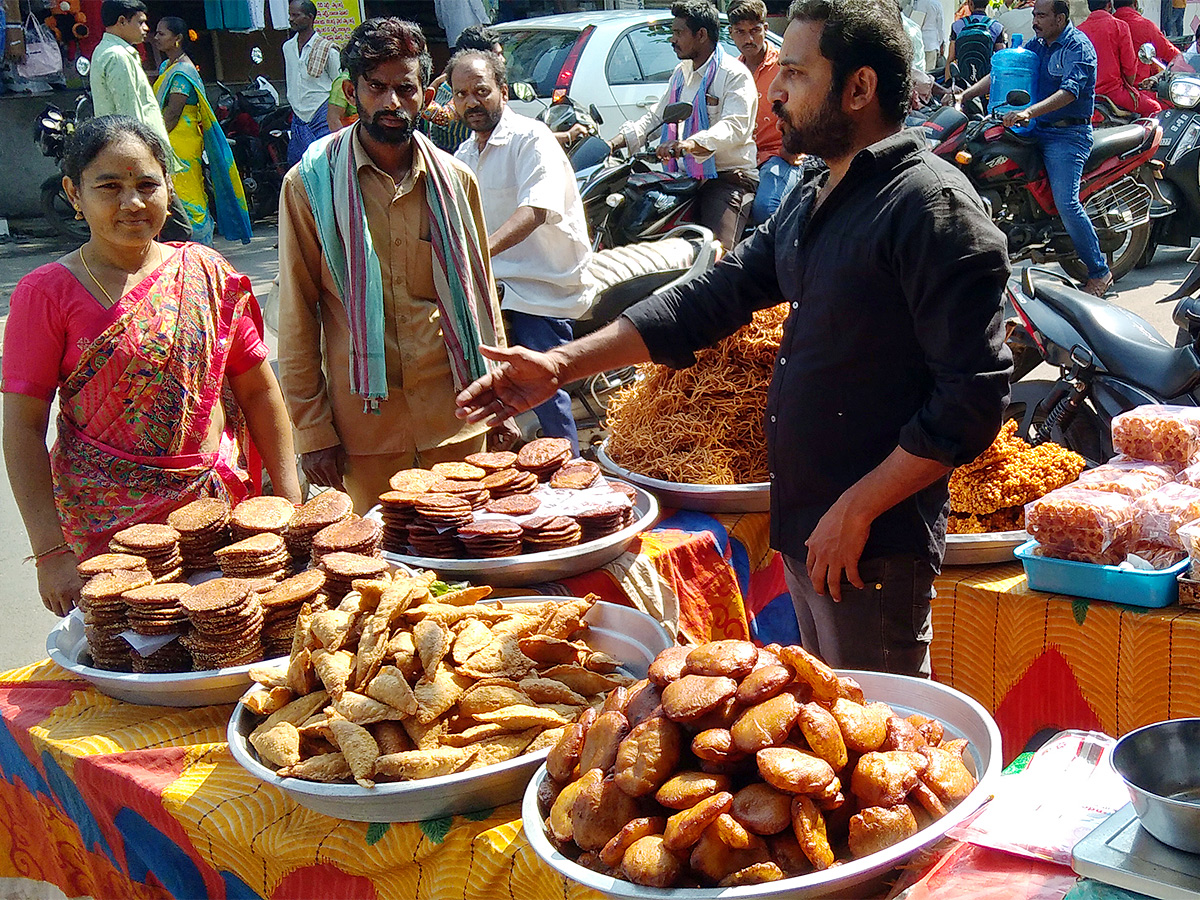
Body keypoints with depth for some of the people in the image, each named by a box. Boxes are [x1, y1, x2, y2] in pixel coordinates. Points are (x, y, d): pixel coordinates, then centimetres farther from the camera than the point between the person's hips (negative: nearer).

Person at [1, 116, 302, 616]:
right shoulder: (48, 293, -5)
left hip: (218, 505, 3)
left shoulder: (207, 273, 4)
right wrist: (51, 551, -12)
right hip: (106, 525, -3)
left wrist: (289, 499, 4)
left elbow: (258, 391, 9)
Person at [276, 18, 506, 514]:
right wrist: (312, 431, -5)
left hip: (456, 417, 2)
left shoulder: (455, 180, 6)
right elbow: (297, 317, -1)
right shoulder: (311, 183, -3)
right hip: (364, 418, -2)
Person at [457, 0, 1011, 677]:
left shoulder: (933, 204, -16)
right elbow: (713, 299, 16)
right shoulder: (808, 203, 14)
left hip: (875, 546, -9)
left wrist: (857, 509, -19)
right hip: (802, 529, 9)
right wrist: (563, 365, 9)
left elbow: (975, 397, -20)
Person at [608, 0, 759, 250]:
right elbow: (657, 116, 24)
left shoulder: (735, 74, -8)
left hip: (729, 176, -8)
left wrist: (691, 144, -41)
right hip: (687, 177, 9)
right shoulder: (681, 72, 21)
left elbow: (734, 127, -23)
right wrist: (617, 142, 8)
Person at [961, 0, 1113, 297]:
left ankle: (1099, 273, -8)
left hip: (1067, 134, -9)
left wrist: (1029, 112, -37)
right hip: (1037, 130, 9)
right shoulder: (1036, 46, 16)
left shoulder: (1077, 46, -9)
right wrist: (965, 95, 0)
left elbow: (1070, 91, -24)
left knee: (1066, 203, -20)